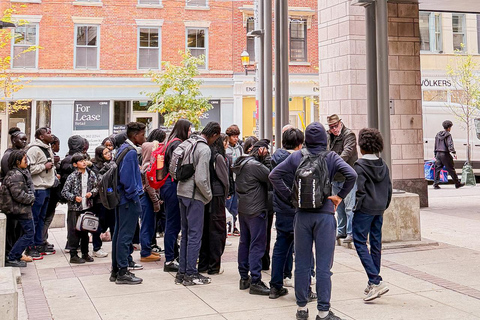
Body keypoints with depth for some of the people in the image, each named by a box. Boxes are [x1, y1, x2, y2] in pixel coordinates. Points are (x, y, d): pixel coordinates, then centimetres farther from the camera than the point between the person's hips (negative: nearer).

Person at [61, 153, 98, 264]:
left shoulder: (91, 174, 4)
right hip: (75, 208, -4)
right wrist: (74, 197, -20)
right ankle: (73, 255, 8)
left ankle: (85, 253, 24)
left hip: (87, 207, 4)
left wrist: (92, 193, -7)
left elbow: (96, 187, 13)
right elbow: (64, 191, -7)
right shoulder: (72, 176, -9)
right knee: (74, 232, 0)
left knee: (85, 231, 13)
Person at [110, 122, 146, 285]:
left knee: (119, 233, 14)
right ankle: (123, 273, 1)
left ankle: (116, 270, 23)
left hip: (121, 198, 10)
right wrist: (135, 194, -13)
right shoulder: (131, 152, -17)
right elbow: (127, 178, -22)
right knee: (126, 235, -5)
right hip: (129, 200, -10)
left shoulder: (123, 149, 14)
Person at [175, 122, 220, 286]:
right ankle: (191, 274, 5)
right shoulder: (205, 149, -16)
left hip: (182, 192, 9)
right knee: (195, 235, 0)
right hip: (195, 196, -9)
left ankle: (182, 272, 20)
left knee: (185, 233, 15)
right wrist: (209, 195, -7)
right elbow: (200, 179, -23)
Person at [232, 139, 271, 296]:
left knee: (244, 242, 14)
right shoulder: (255, 165, -18)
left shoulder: (242, 163, 12)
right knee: (257, 245, -5)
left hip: (242, 209, 10)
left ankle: (244, 278, 22)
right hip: (256, 210, -10)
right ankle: (255, 282, -3)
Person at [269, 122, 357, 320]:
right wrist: (340, 196, -2)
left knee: (302, 263, 11)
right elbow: (351, 175, -13)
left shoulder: (296, 157, 3)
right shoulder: (331, 157, -1)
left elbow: (274, 175, -2)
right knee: (324, 265, 3)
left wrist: (290, 196, 1)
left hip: (302, 214, 2)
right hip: (325, 214, -2)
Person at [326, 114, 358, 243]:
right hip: (334, 178, 8)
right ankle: (341, 231, 26)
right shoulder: (329, 137, 15)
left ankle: (351, 233, -1)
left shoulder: (349, 134, -8)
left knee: (349, 206, -7)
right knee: (339, 206, 15)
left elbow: (347, 152, -23)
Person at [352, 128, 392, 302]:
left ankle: (376, 282, -15)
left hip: (365, 209, -7)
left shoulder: (360, 165, -13)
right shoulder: (383, 165, 8)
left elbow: (360, 190, -16)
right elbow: (389, 188, 12)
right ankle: (373, 282, 21)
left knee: (360, 243, -3)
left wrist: (356, 208, -6)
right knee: (376, 243, 13)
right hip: (379, 209, 7)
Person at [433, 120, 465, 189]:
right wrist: (454, 153, -22)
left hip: (438, 154, 6)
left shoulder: (438, 135, 14)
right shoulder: (448, 135, -7)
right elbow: (450, 145, -18)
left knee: (437, 169, 5)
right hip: (445, 154, -6)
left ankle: (436, 184, -3)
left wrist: (435, 155, 24)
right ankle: (457, 183, 11)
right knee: (451, 169, 1)